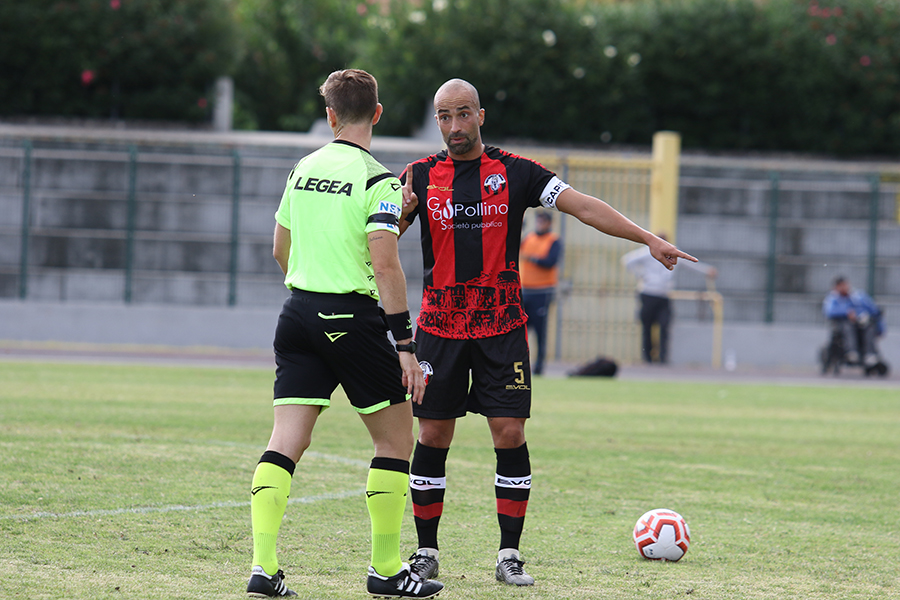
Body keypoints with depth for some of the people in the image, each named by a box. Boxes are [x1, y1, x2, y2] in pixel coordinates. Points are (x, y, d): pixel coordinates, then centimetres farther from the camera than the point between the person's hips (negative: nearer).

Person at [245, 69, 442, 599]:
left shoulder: (304, 169, 10)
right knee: (396, 437, 8)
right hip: (352, 317, -6)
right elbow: (385, 265, -17)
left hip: (298, 312, 6)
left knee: (286, 440, 2)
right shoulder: (378, 180, -10)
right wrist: (405, 343, -15)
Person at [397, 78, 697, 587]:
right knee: (433, 437, 0)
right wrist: (401, 214, -22)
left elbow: (584, 206, -2)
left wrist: (649, 239, -10)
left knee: (510, 434, -7)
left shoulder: (515, 172, 2)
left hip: (502, 328, 0)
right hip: (440, 329, 0)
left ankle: (510, 555, 0)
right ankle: (426, 553, 11)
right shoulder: (421, 176, 3)